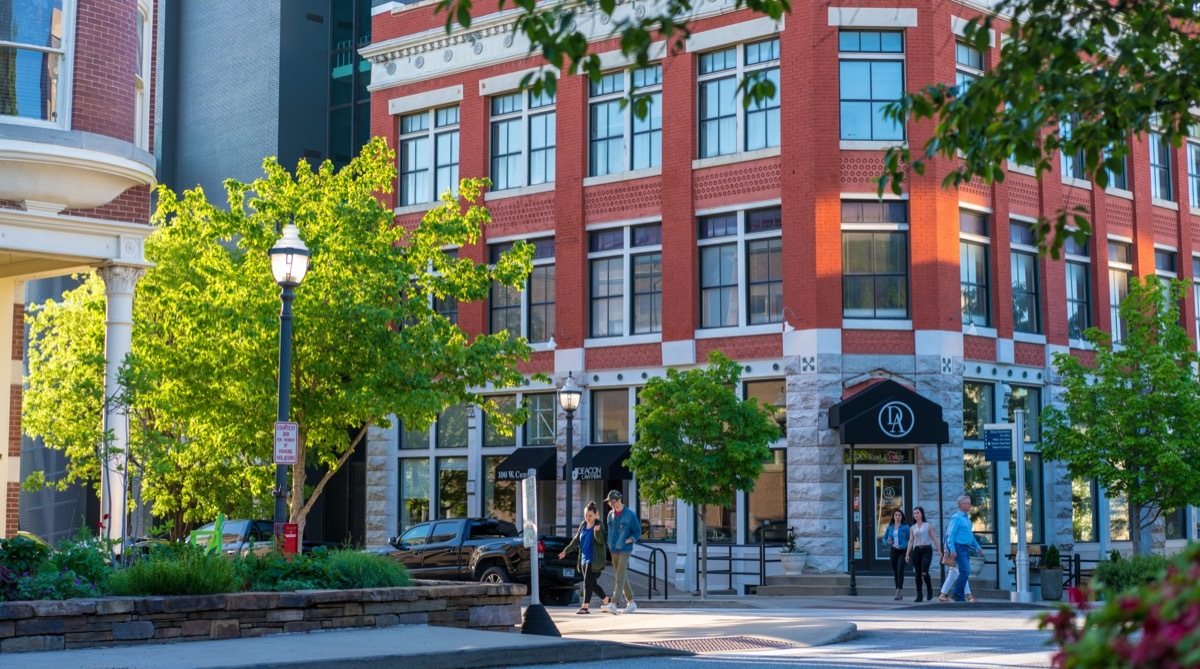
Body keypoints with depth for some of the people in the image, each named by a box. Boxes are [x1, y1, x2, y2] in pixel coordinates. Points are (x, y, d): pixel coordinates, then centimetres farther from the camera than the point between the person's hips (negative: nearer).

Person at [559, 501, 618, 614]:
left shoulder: (599, 525, -8)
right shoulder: (583, 525, 10)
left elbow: (601, 541, -20)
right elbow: (576, 540, 17)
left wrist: (597, 532, -39)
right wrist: (566, 551, 13)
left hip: (594, 560, -7)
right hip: (584, 558, 7)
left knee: (588, 582, -12)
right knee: (592, 584, 12)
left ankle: (585, 607, -10)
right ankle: (607, 601, 28)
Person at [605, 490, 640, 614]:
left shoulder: (630, 515, -7)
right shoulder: (611, 514, 9)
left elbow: (637, 532, -3)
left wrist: (626, 541, -14)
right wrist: (610, 545, 7)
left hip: (624, 550, -6)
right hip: (613, 550, 6)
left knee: (620, 577, -11)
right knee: (623, 577, 10)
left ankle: (614, 603, -18)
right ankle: (631, 602, 19)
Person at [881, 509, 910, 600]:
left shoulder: (905, 527, -2)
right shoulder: (890, 527, 10)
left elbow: (909, 540, -4)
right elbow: (884, 538, 16)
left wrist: (902, 546, -17)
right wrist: (887, 542, -6)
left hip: (902, 551, -5)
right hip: (893, 551, 5)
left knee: (900, 570, -20)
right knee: (895, 571, 7)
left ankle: (899, 591, -23)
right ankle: (900, 593, 17)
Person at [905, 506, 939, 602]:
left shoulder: (928, 525, 3)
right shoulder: (913, 527, 12)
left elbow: (934, 538, 1)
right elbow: (911, 541, 13)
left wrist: (939, 550, -7)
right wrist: (907, 554, 7)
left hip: (927, 550, -4)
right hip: (916, 551, 4)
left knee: (924, 572, -16)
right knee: (918, 574, 1)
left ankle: (930, 590, 9)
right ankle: (919, 596, 6)